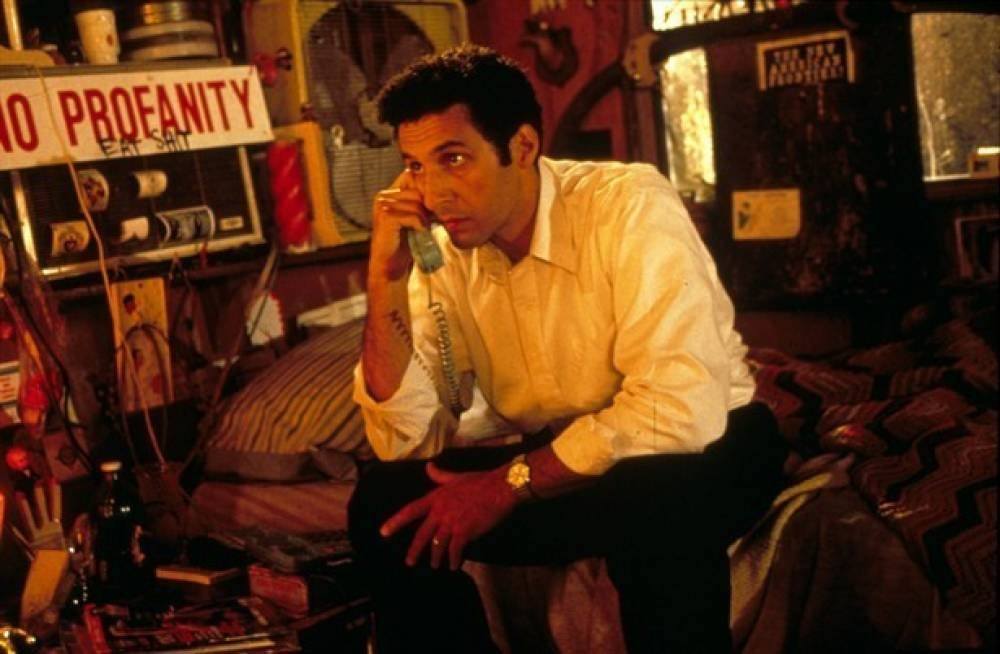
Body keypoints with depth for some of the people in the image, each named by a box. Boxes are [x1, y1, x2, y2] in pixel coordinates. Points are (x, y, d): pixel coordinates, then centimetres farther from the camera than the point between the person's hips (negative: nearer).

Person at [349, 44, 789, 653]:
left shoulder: (630, 204, -24)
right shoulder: (444, 256, -6)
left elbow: (681, 407, -33)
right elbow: (406, 439, -11)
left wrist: (511, 483, -26)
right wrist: (387, 278, -21)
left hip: (699, 446, -5)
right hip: (558, 460, 5)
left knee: (660, 497, -37)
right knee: (385, 502, -12)